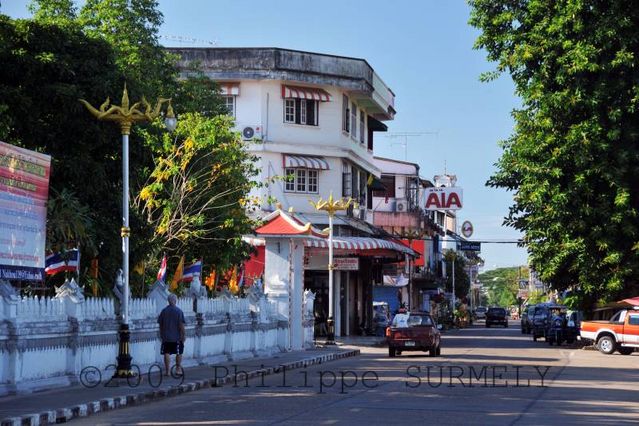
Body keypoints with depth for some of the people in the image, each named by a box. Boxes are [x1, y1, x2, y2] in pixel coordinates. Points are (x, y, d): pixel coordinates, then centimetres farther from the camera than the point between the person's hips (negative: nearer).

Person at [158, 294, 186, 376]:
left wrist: (161, 335, 17)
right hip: (177, 337, -2)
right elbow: (181, 325, -11)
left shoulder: (164, 311, 2)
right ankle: (178, 369, 17)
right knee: (179, 353, 12)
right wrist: (184, 335, -2)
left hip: (166, 337, 2)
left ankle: (167, 371, 2)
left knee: (167, 353, 4)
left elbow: (160, 324, 6)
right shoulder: (179, 311, -9)